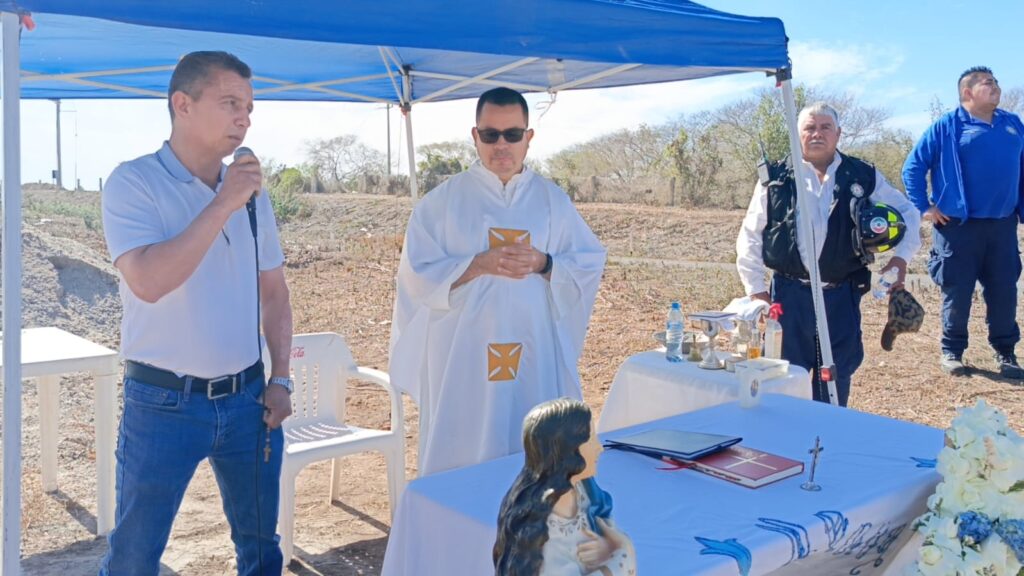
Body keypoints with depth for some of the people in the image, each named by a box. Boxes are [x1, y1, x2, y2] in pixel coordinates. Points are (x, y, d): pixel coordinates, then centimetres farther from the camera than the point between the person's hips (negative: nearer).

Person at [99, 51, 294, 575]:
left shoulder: (252, 192, 6)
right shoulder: (133, 183, -9)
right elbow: (148, 282, -24)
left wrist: (280, 380, 6)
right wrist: (223, 204, -22)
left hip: (247, 399, 5)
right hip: (164, 404, -4)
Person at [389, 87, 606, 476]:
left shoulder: (553, 200, 8)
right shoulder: (444, 200, 1)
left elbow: (590, 264, 6)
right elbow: (417, 272, -3)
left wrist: (544, 264, -13)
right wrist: (480, 264, -16)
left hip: (537, 353, 2)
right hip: (463, 355, -2)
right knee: (464, 455, 3)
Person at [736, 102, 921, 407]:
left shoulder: (863, 177, 3)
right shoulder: (776, 179, 0)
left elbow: (907, 212, 13)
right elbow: (749, 237, 5)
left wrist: (902, 255, -4)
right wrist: (756, 288, 1)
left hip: (841, 295, 1)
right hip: (790, 294, -1)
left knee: (836, 380, 10)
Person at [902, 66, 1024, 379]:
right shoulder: (947, 127, -2)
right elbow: (913, 167, -2)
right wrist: (924, 207, -5)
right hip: (958, 226, -4)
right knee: (957, 292, 2)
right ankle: (951, 351, 16)